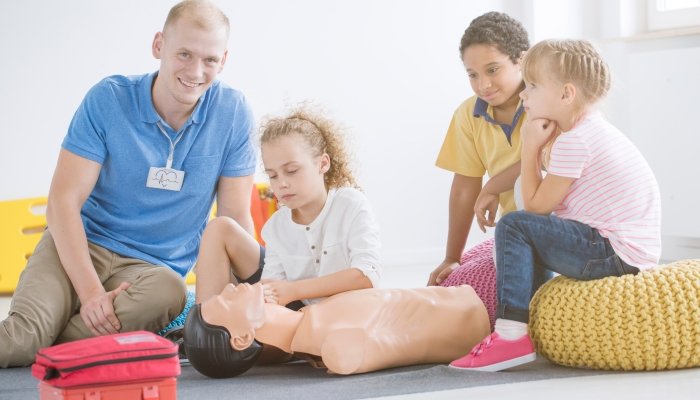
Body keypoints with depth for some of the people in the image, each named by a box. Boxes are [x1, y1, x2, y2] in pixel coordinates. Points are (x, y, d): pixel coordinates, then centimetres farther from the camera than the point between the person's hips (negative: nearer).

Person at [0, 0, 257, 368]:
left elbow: (235, 218, 1)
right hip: (81, 245, -2)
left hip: (151, 265, 2)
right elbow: (63, 202, -10)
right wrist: (90, 291, -24)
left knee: (169, 291, -36)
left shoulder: (233, 113, -4)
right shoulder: (108, 99, -8)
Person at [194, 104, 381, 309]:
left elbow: (367, 275, -29)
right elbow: (275, 290, -11)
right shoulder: (276, 226, -4)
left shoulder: (352, 205, -16)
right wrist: (264, 297, -38)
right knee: (220, 229, -1)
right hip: (292, 309, 4)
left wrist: (293, 290, -34)